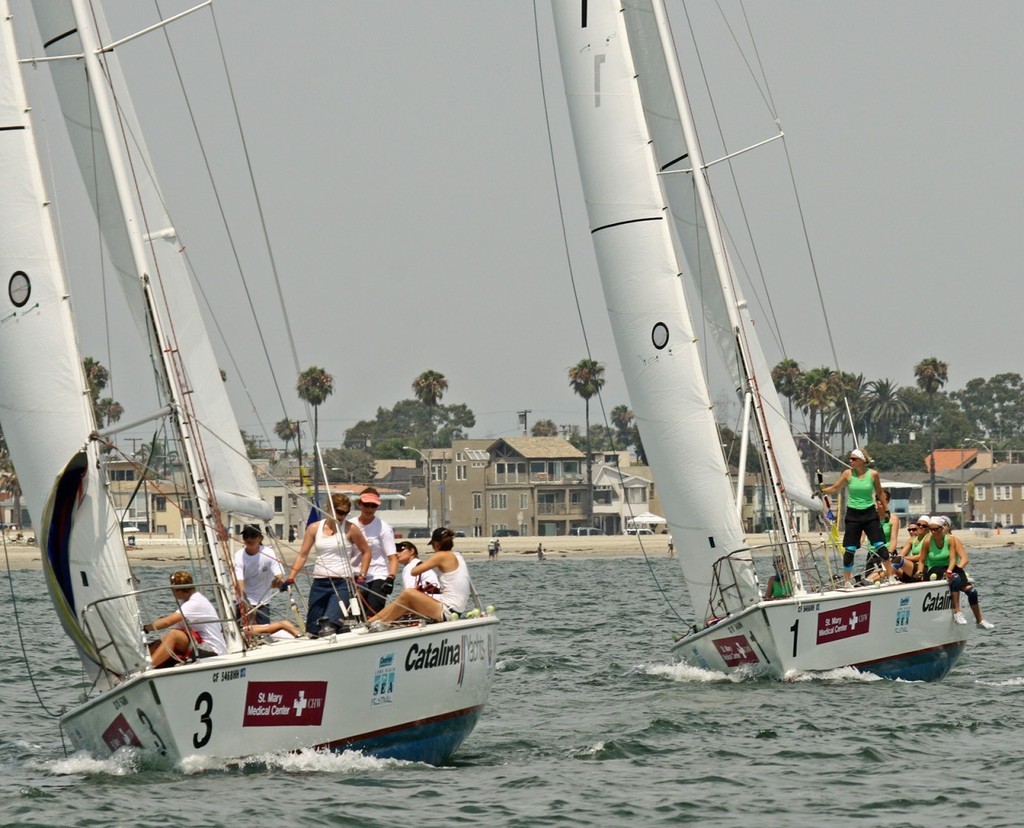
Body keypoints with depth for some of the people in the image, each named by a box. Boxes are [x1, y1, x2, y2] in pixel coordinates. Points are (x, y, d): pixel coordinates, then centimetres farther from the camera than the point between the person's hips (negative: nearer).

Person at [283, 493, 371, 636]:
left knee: (330, 622, -25)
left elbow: (366, 552, 11)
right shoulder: (314, 528, 7)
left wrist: (362, 575, 2)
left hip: (342, 582, -4)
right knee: (312, 630, 3)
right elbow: (302, 555, 8)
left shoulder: (350, 529, 1)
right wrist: (290, 578, 0)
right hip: (319, 583, 4)